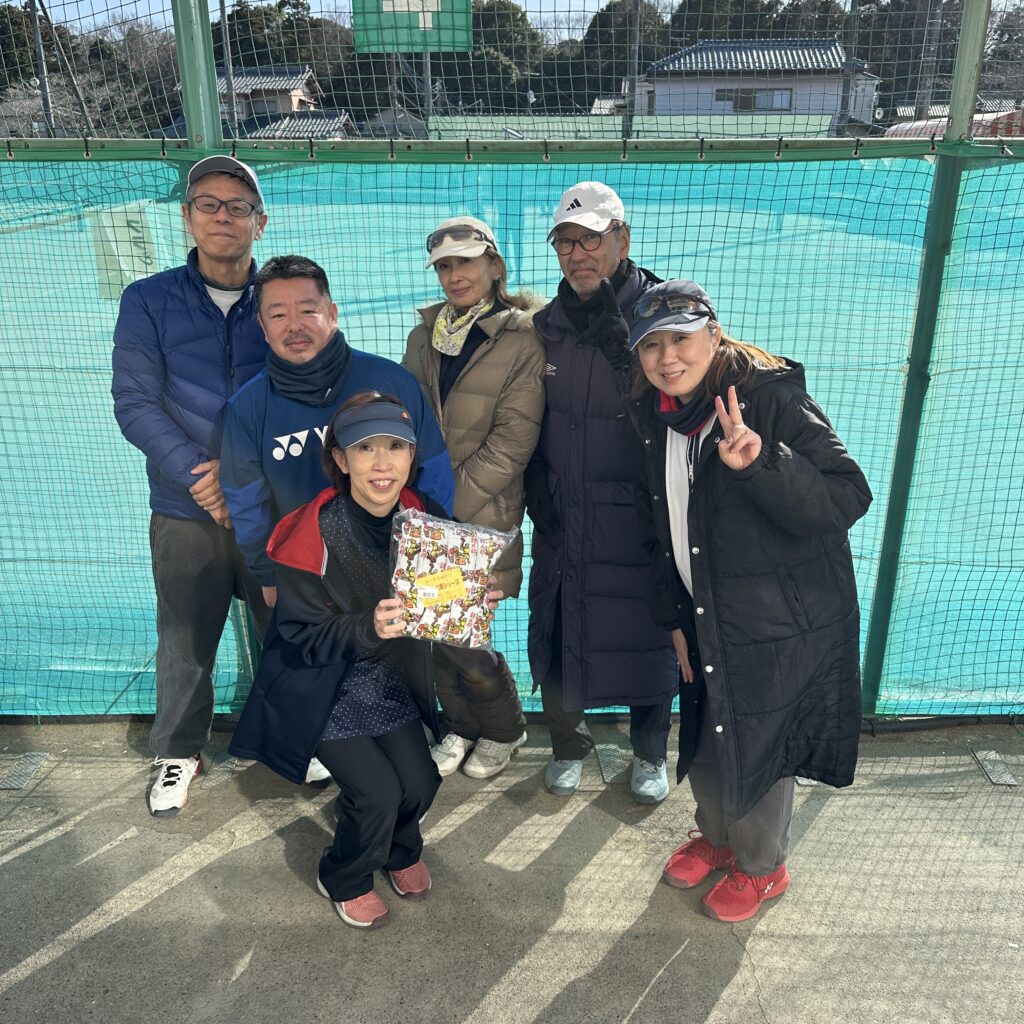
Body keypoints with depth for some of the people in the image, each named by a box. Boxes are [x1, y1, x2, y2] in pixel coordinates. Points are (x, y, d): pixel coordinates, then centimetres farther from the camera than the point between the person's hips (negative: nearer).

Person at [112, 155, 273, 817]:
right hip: (187, 515, 0)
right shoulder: (148, 302, 1)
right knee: (186, 645, 11)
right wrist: (198, 476, -16)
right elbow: (135, 403, -5)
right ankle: (180, 752, 35)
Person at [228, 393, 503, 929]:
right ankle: (343, 879, 23)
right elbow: (303, 637, -21)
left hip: (391, 679, 4)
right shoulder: (314, 533, -26)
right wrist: (368, 628, -38)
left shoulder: (422, 515, -11)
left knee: (420, 784, -4)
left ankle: (400, 851, 33)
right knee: (377, 791, -11)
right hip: (323, 688, -4)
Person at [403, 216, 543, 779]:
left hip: (480, 518, -5)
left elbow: (512, 441, -12)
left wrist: (449, 504, -14)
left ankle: (504, 729, 27)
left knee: (461, 639, -2)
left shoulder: (521, 341, -6)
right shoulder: (424, 336, 10)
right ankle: (460, 726, 35)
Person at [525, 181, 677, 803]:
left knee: (646, 635, 11)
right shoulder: (545, 326, 5)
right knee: (557, 634, 14)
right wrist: (538, 495, 9)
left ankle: (651, 753, 38)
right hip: (561, 518, 4)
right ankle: (569, 744, 40)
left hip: (639, 518, -3)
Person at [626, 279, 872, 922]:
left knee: (756, 750, 9)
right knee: (703, 742, 20)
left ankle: (762, 867, 38)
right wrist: (674, 617, 10)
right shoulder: (656, 415, 2)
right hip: (705, 620, 6)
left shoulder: (773, 397, -19)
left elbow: (848, 499, -25)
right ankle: (718, 836, 50)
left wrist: (760, 464, -40)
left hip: (784, 625, -6)